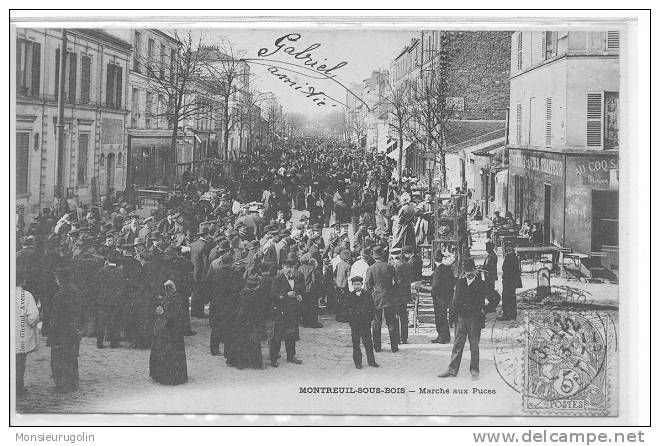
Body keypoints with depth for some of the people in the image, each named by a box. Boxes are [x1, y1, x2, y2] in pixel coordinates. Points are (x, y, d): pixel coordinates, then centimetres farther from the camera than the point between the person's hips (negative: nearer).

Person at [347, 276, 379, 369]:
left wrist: (369, 319, -2)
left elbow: (373, 308, 6)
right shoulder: (349, 296, 5)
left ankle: (371, 361, 8)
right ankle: (357, 362, 9)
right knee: (355, 343, 2)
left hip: (366, 322, 0)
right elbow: (347, 309, 6)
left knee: (368, 342, 0)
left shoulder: (367, 295, 4)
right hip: (354, 323, 0)